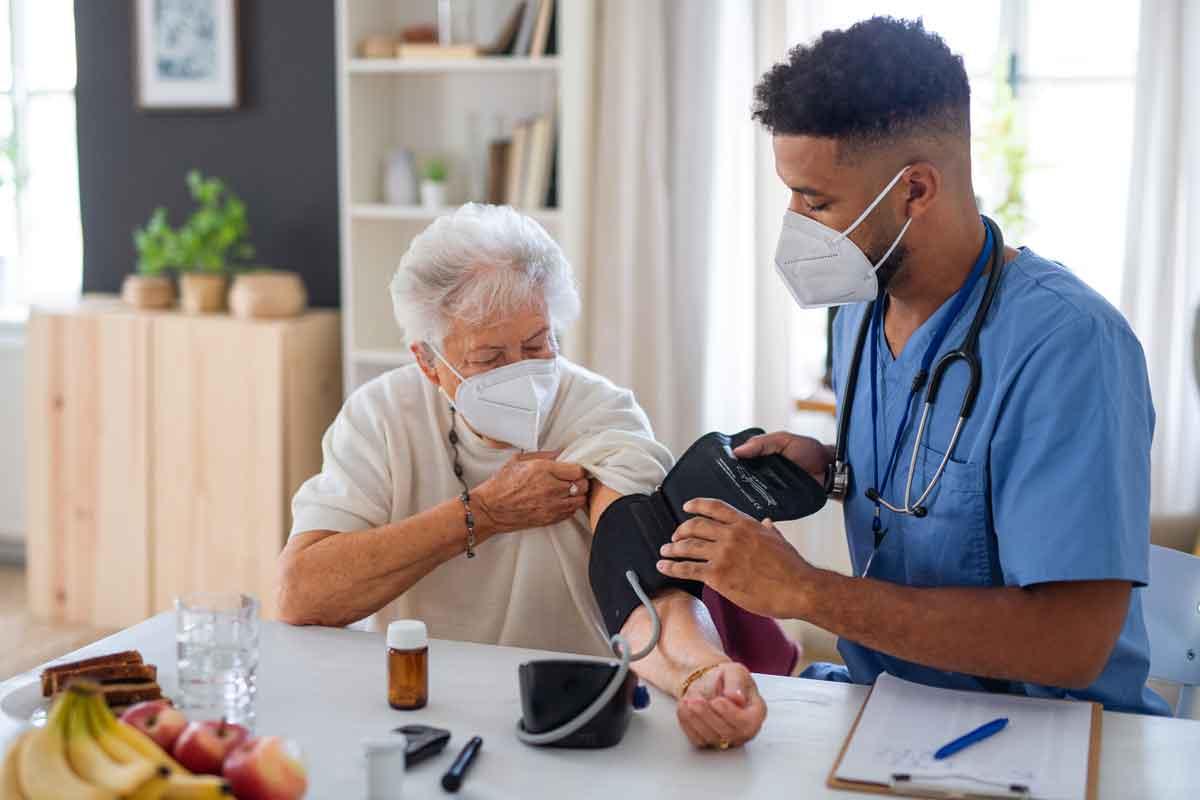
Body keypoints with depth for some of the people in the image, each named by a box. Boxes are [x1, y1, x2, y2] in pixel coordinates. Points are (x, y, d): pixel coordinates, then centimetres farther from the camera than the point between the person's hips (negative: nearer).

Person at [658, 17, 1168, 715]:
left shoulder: (1068, 344, -21)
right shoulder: (861, 312, 4)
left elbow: (1070, 645, -27)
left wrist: (803, 589, -24)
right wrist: (829, 466, 0)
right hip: (883, 703, 7)